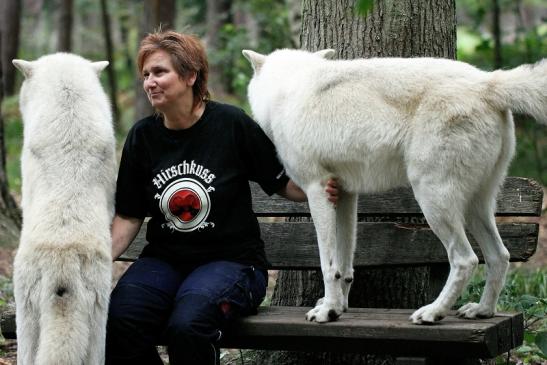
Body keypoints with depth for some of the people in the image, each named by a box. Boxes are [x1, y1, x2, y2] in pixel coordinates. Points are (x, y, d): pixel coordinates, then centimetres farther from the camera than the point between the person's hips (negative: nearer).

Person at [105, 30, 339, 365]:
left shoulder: (232, 124, -5)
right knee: (118, 322, -28)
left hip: (231, 260, -3)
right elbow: (128, 217, 9)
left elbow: (282, 183, 3)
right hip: (164, 259, 3)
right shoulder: (142, 137, 5)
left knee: (187, 325, -34)